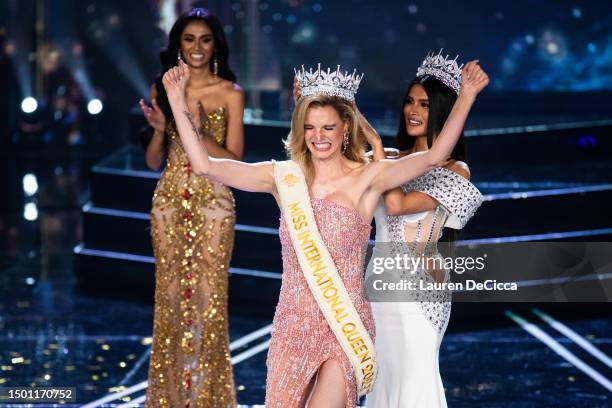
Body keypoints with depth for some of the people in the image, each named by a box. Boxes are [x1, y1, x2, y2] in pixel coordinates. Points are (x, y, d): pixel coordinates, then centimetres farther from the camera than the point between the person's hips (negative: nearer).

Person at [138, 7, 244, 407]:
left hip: (213, 203, -3)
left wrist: (197, 130, -19)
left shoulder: (230, 93, -2)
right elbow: (153, 161, 9)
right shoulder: (163, 89, 6)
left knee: (209, 297, -3)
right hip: (170, 202, 3)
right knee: (170, 294, 6)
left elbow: (234, 160, -6)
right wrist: (160, 129, -11)